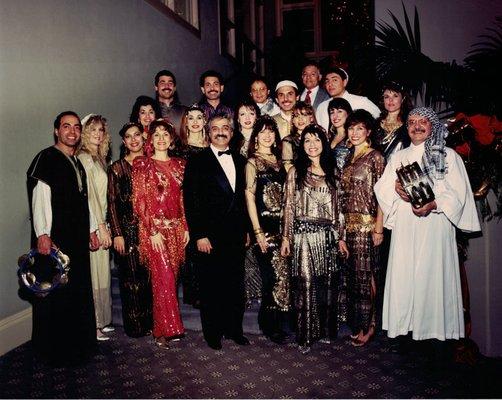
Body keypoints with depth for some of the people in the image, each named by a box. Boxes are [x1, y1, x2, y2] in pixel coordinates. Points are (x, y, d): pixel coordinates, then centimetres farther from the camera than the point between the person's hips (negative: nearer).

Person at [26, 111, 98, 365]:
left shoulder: (77, 162, 17)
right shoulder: (46, 158, -6)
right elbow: (39, 198, -15)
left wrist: (91, 230, 18)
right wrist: (42, 234, -23)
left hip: (78, 238, 8)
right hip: (54, 238, -8)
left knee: (79, 291, 13)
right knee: (56, 295, 0)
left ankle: (79, 343, 26)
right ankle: (56, 350, 13)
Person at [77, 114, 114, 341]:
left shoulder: (98, 158, 15)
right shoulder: (84, 158, -11)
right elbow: (89, 195, -15)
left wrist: (104, 225, 11)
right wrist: (101, 226, -15)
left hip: (100, 223, 9)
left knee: (101, 274, 13)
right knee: (93, 274, -2)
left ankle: (101, 321, 23)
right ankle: (92, 325, 9)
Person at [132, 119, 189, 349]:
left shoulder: (179, 164, 12)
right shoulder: (142, 164, -2)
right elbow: (139, 200, -7)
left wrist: (186, 227, 7)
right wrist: (153, 231, -13)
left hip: (176, 228, 5)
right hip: (154, 227, -5)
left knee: (172, 277, 8)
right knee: (163, 278, -7)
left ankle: (163, 326, 22)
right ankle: (165, 330, 4)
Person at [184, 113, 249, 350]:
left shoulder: (240, 161, 12)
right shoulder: (198, 161, -3)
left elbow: (244, 197, 14)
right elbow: (191, 201, -8)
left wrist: (246, 230, 10)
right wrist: (199, 235, -12)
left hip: (236, 235, 4)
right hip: (210, 236, -4)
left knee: (236, 285, 12)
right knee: (211, 286, 6)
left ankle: (234, 329, 27)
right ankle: (213, 333, 22)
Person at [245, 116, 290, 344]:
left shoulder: (279, 160, 14)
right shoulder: (253, 162, -2)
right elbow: (249, 197, -7)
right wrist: (257, 231, -13)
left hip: (282, 224, 6)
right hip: (264, 224, -6)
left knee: (281, 275, 6)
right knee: (277, 275, -6)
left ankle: (272, 323, 21)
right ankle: (270, 325, 11)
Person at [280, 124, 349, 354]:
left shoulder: (331, 173, 10)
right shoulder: (296, 172, 2)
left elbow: (337, 208, 11)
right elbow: (289, 207, 0)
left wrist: (340, 237, 9)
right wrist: (286, 237, -4)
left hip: (327, 234, 3)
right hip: (304, 234, -3)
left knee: (327, 283, 9)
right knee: (306, 283, -2)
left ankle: (325, 330, 25)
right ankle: (305, 336, 9)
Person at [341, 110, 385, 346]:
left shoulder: (375, 158, -6)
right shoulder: (348, 158, 14)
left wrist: (378, 228, -14)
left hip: (366, 225, -6)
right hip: (347, 224, 6)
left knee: (365, 274, 0)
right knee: (351, 273, 10)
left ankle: (368, 326, 14)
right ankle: (356, 323, 23)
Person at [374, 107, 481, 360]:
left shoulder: (448, 156, 5)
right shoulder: (398, 157, 17)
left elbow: (458, 193, -2)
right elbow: (381, 187, 10)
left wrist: (433, 204, -18)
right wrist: (397, 190, -11)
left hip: (435, 223, -3)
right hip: (405, 227, 3)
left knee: (434, 274, -3)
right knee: (403, 273, 1)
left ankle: (436, 331, 8)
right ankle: (406, 327, 11)